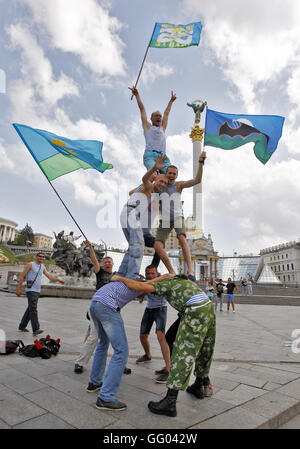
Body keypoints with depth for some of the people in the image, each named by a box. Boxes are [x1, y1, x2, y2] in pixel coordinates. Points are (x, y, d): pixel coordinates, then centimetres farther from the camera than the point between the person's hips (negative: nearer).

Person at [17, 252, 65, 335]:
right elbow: (22, 276, -5)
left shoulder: (42, 267, 15)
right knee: (33, 309, -13)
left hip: (37, 291, 7)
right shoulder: (30, 265, -3)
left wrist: (59, 280, -4)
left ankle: (22, 326, 28)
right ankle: (36, 329, -16)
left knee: (30, 309, 14)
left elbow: (49, 276, 9)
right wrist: (18, 288, -9)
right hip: (31, 290, -7)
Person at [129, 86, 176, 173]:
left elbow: (166, 114, 43)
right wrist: (137, 95, 31)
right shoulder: (147, 127, 24)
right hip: (150, 155, -3)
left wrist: (171, 101, 53)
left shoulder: (162, 128, 33)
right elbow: (142, 109, 27)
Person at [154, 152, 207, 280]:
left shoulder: (179, 185, 5)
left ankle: (190, 270, -32)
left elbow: (197, 180, -6)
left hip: (178, 217, -2)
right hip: (164, 220, 3)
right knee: (157, 245, -14)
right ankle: (172, 272, -5)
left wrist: (201, 163, -16)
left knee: (182, 238, -30)